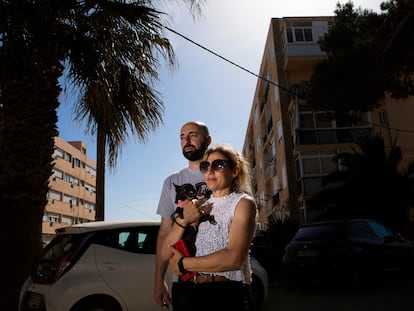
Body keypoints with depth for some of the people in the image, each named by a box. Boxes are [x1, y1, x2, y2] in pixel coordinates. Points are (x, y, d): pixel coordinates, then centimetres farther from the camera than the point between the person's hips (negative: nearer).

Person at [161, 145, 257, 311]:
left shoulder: (242, 202, -5)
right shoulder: (196, 205, 9)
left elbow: (234, 258, -20)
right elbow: (166, 255, 3)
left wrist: (182, 263, -11)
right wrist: (183, 220, -13)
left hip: (226, 296, -4)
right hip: (187, 293, 4)